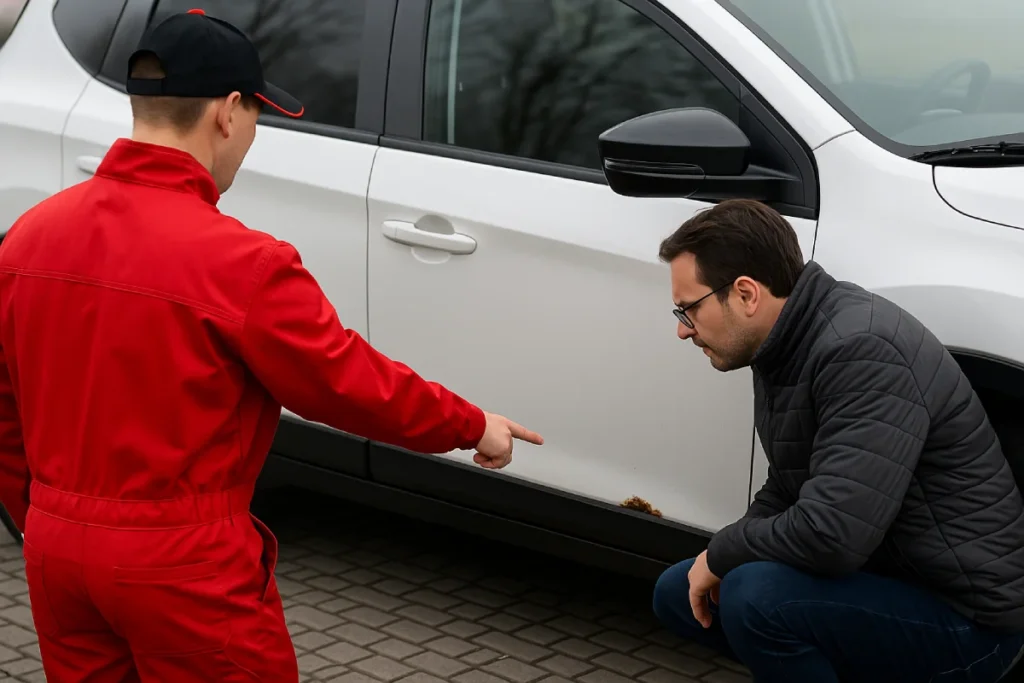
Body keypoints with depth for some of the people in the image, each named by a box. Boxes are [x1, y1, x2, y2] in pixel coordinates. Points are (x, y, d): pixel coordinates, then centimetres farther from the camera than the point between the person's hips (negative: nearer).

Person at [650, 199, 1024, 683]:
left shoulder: (862, 353, -27)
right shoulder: (786, 350, 4)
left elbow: (831, 536, -34)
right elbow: (787, 490, 17)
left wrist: (723, 553, -16)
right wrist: (724, 559, -1)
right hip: (884, 574, 10)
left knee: (756, 596, -31)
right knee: (679, 595, 10)